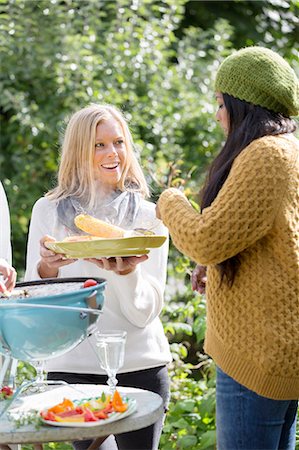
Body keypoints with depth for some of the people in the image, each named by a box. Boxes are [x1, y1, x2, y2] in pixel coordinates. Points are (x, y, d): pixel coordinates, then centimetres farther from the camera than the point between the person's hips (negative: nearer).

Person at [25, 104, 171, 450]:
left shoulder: (148, 216, 2)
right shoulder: (48, 211, 2)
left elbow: (145, 313, -4)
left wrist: (126, 273, -23)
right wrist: (48, 267, -20)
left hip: (140, 366, 1)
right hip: (72, 366, -1)